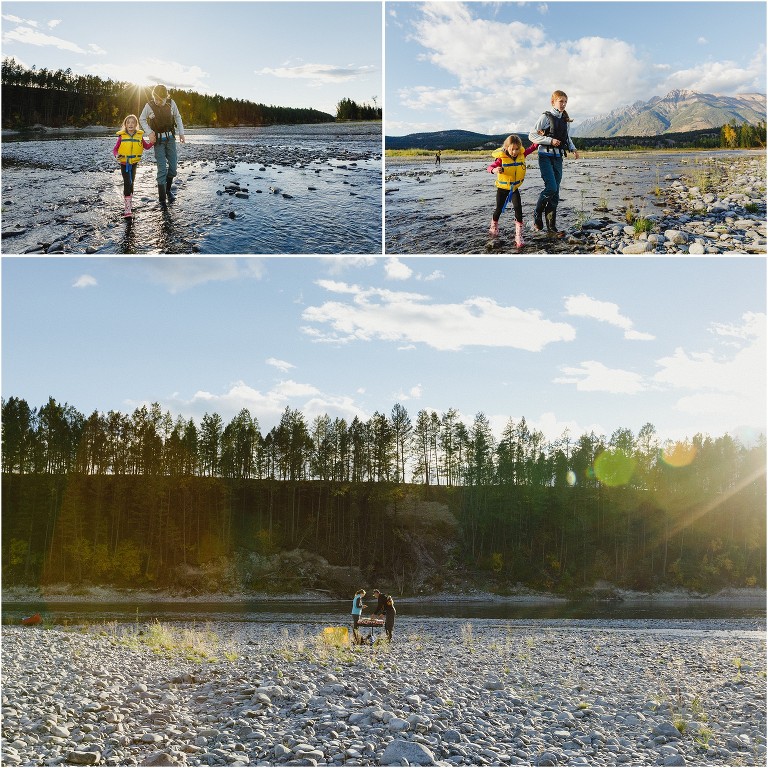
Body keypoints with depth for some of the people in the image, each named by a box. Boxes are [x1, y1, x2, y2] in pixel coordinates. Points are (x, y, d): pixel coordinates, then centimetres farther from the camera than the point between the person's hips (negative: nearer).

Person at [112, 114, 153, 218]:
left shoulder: (139, 136, 2)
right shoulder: (122, 136, -4)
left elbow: (146, 146, 11)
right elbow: (115, 149, 1)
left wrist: (152, 142, -9)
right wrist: (116, 155, -19)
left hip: (134, 163, 3)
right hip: (124, 163, -3)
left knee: (131, 183, 14)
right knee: (127, 183, -12)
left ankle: (129, 200, 31)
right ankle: (128, 208, -16)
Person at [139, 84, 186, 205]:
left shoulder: (171, 103, -5)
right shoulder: (149, 106, -11)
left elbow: (177, 117, 11)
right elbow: (142, 120, 4)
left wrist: (181, 133, 6)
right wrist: (149, 133, -9)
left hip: (170, 138, 3)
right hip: (158, 140, -3)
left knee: (173, 166, 3)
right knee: (162, 168, -9)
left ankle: (168, 189, 28)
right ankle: (162, 198, -5)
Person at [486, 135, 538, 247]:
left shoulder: (522, 155, -6)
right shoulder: (501, 158, -18)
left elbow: (531, 148, 7)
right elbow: (490, 167, -21)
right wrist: (495, 169, -43)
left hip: (515, 188, 2)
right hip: (502, 188, -2)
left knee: (518, 208, -12)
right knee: (499, 209, 10)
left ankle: (519, 236, -9)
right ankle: (494, 228, 39)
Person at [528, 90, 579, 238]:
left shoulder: (565, 119, 12)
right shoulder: (546, 117, -7)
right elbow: (532, 135, -10)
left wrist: (573, 148, 11)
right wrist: (550, 140, -18)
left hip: (558, 157, 6)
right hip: (546, 156, -6)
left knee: (555, 193, 2)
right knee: (551, 187, -21)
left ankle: (552, 228, 3)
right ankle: (537, 214, 4)